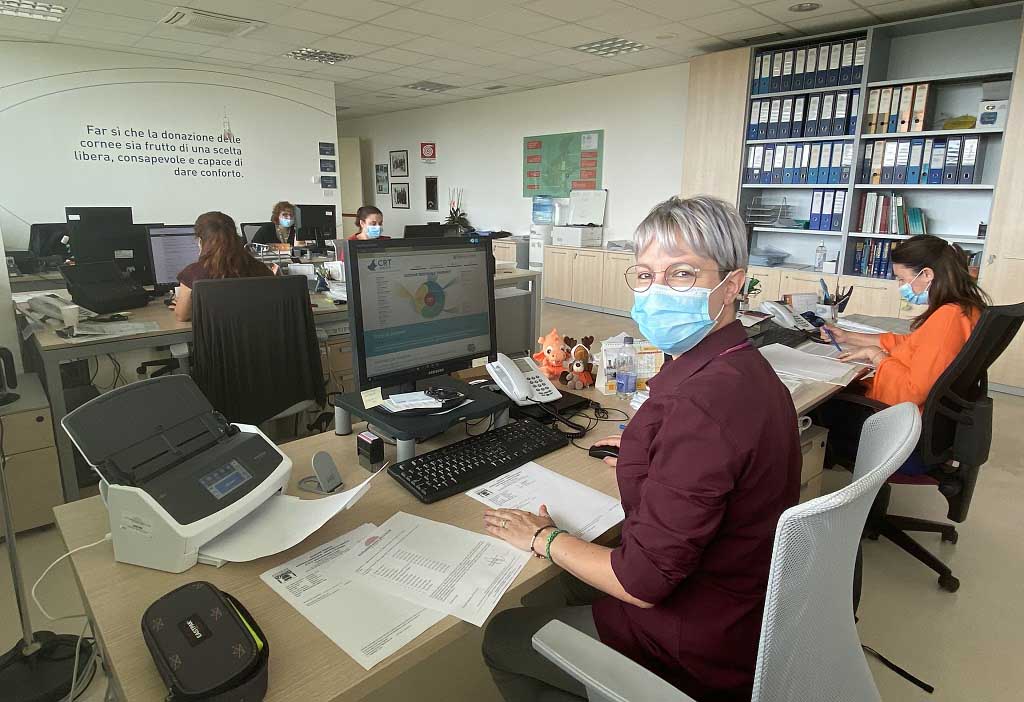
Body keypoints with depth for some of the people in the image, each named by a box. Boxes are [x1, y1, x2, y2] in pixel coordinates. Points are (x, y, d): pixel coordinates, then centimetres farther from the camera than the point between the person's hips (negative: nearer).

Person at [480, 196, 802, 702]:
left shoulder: (701, 402, -34)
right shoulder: (742, 366, -3)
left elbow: (642, 582, -28)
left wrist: (543, 538, -13)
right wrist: (645, 455, 22)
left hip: (702, 651, -9)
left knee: (501, 637, 10)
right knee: (573, 582, 29)